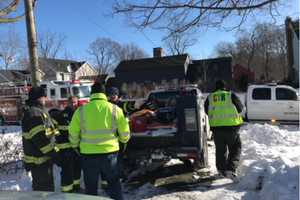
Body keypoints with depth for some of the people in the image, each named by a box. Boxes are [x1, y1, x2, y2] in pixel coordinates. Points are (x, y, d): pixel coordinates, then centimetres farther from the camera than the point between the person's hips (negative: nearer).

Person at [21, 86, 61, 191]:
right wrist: (55, 155, -22)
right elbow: (41, 140, -27)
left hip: (43, 159, 11)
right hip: (39, 161, -11)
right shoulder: (34, 114, -22)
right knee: (44, 190, 1)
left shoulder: (38, 111, 12)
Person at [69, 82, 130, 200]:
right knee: (114, 183, 20)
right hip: (109, 152, 0)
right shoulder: (115, 109, -5)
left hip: (88, 154, 0)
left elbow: (73, 134, 3)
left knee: (91, 187, 18)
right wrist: (123, 140, 23)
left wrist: (75, 146, 23)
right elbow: (125, 133, 1)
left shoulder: (81, 110, -4)